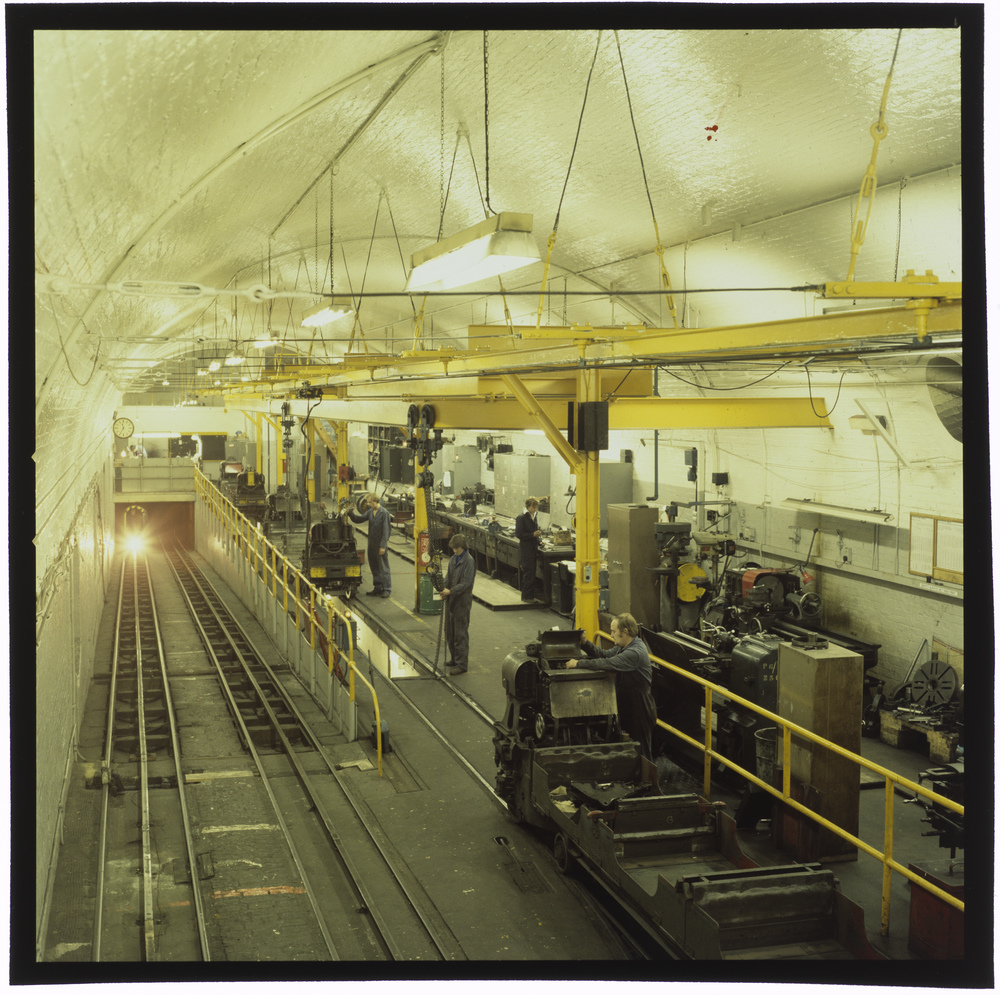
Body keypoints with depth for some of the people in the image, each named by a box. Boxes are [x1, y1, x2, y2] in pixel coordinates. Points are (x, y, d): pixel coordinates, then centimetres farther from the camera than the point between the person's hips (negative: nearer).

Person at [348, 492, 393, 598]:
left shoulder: (384, 513, -14)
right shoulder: (370, 512, 7)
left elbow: (386, 530, -15)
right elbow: (359, 519, 10)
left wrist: (383, 546, -17)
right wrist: (350, 514, -8)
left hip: (380, 544, -8)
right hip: (372, 543, 8)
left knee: (384, 567, -1)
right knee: (374, 566, 14)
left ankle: (387, 589, 4)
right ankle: (378, 588, 25)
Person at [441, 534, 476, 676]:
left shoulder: (469, 561, -14)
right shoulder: (453, 559, 10)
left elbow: (466, 583, -18)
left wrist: (450, 591, -22)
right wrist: (443, 587, -6)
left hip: (462, 601, -8)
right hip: (451, 600, 8)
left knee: (460, 633, -4)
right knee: (449, 632, 15)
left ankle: (461, 664, 1)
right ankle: (454, 659, 29)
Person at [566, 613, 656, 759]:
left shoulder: (635, 652, -26)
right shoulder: (624, 647, 9)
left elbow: (607, 663, -30)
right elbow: (604, 654, 14)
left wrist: (579, 663, -23)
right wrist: (585, 643, -1)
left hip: (640, 710, -10)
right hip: (628, 707, 10)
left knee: (641, 751, 1)